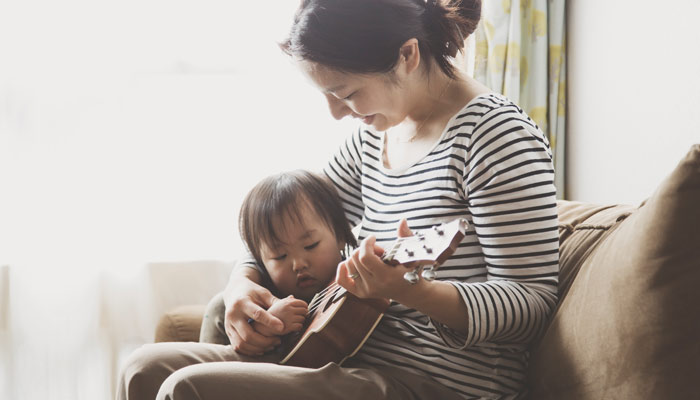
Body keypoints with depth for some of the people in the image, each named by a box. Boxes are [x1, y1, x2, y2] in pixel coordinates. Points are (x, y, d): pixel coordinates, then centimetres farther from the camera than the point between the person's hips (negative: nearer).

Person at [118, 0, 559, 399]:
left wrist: (412, 291, -34)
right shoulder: (373, 134, 11)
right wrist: (242, 282, -1)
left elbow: (532, 304, -18)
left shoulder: (495, 134, -14)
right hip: (366, 362, 8)